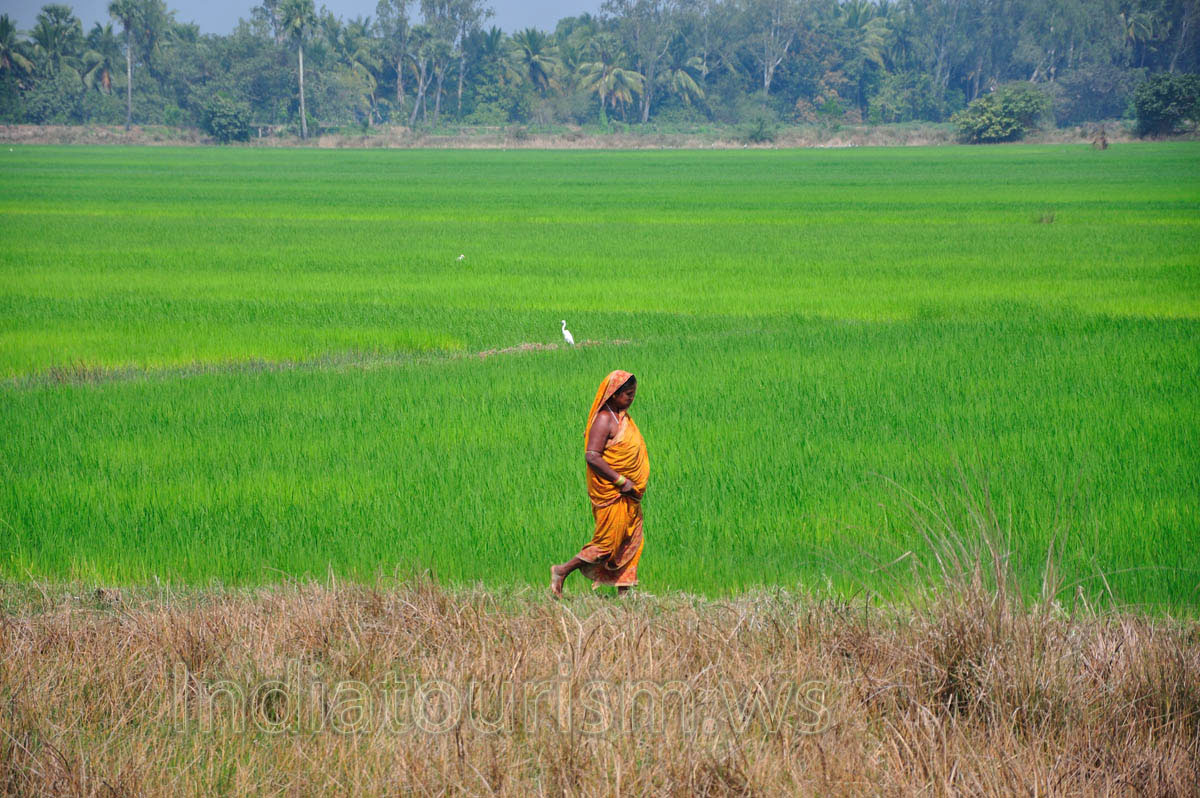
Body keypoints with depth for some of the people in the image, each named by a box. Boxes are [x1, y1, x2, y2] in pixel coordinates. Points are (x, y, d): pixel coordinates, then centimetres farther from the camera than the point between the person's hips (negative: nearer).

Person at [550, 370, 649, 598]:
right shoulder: (604, 420, -17)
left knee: (630, 542, 8)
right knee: (607, 544, -5)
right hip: (610, 493, -9)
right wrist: (620, 481, -23)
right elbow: (592, 456, -24)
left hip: (628, 494, 9)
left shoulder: (623, 417, 10)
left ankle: (624, 592, 12)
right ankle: (561, 572, 8)